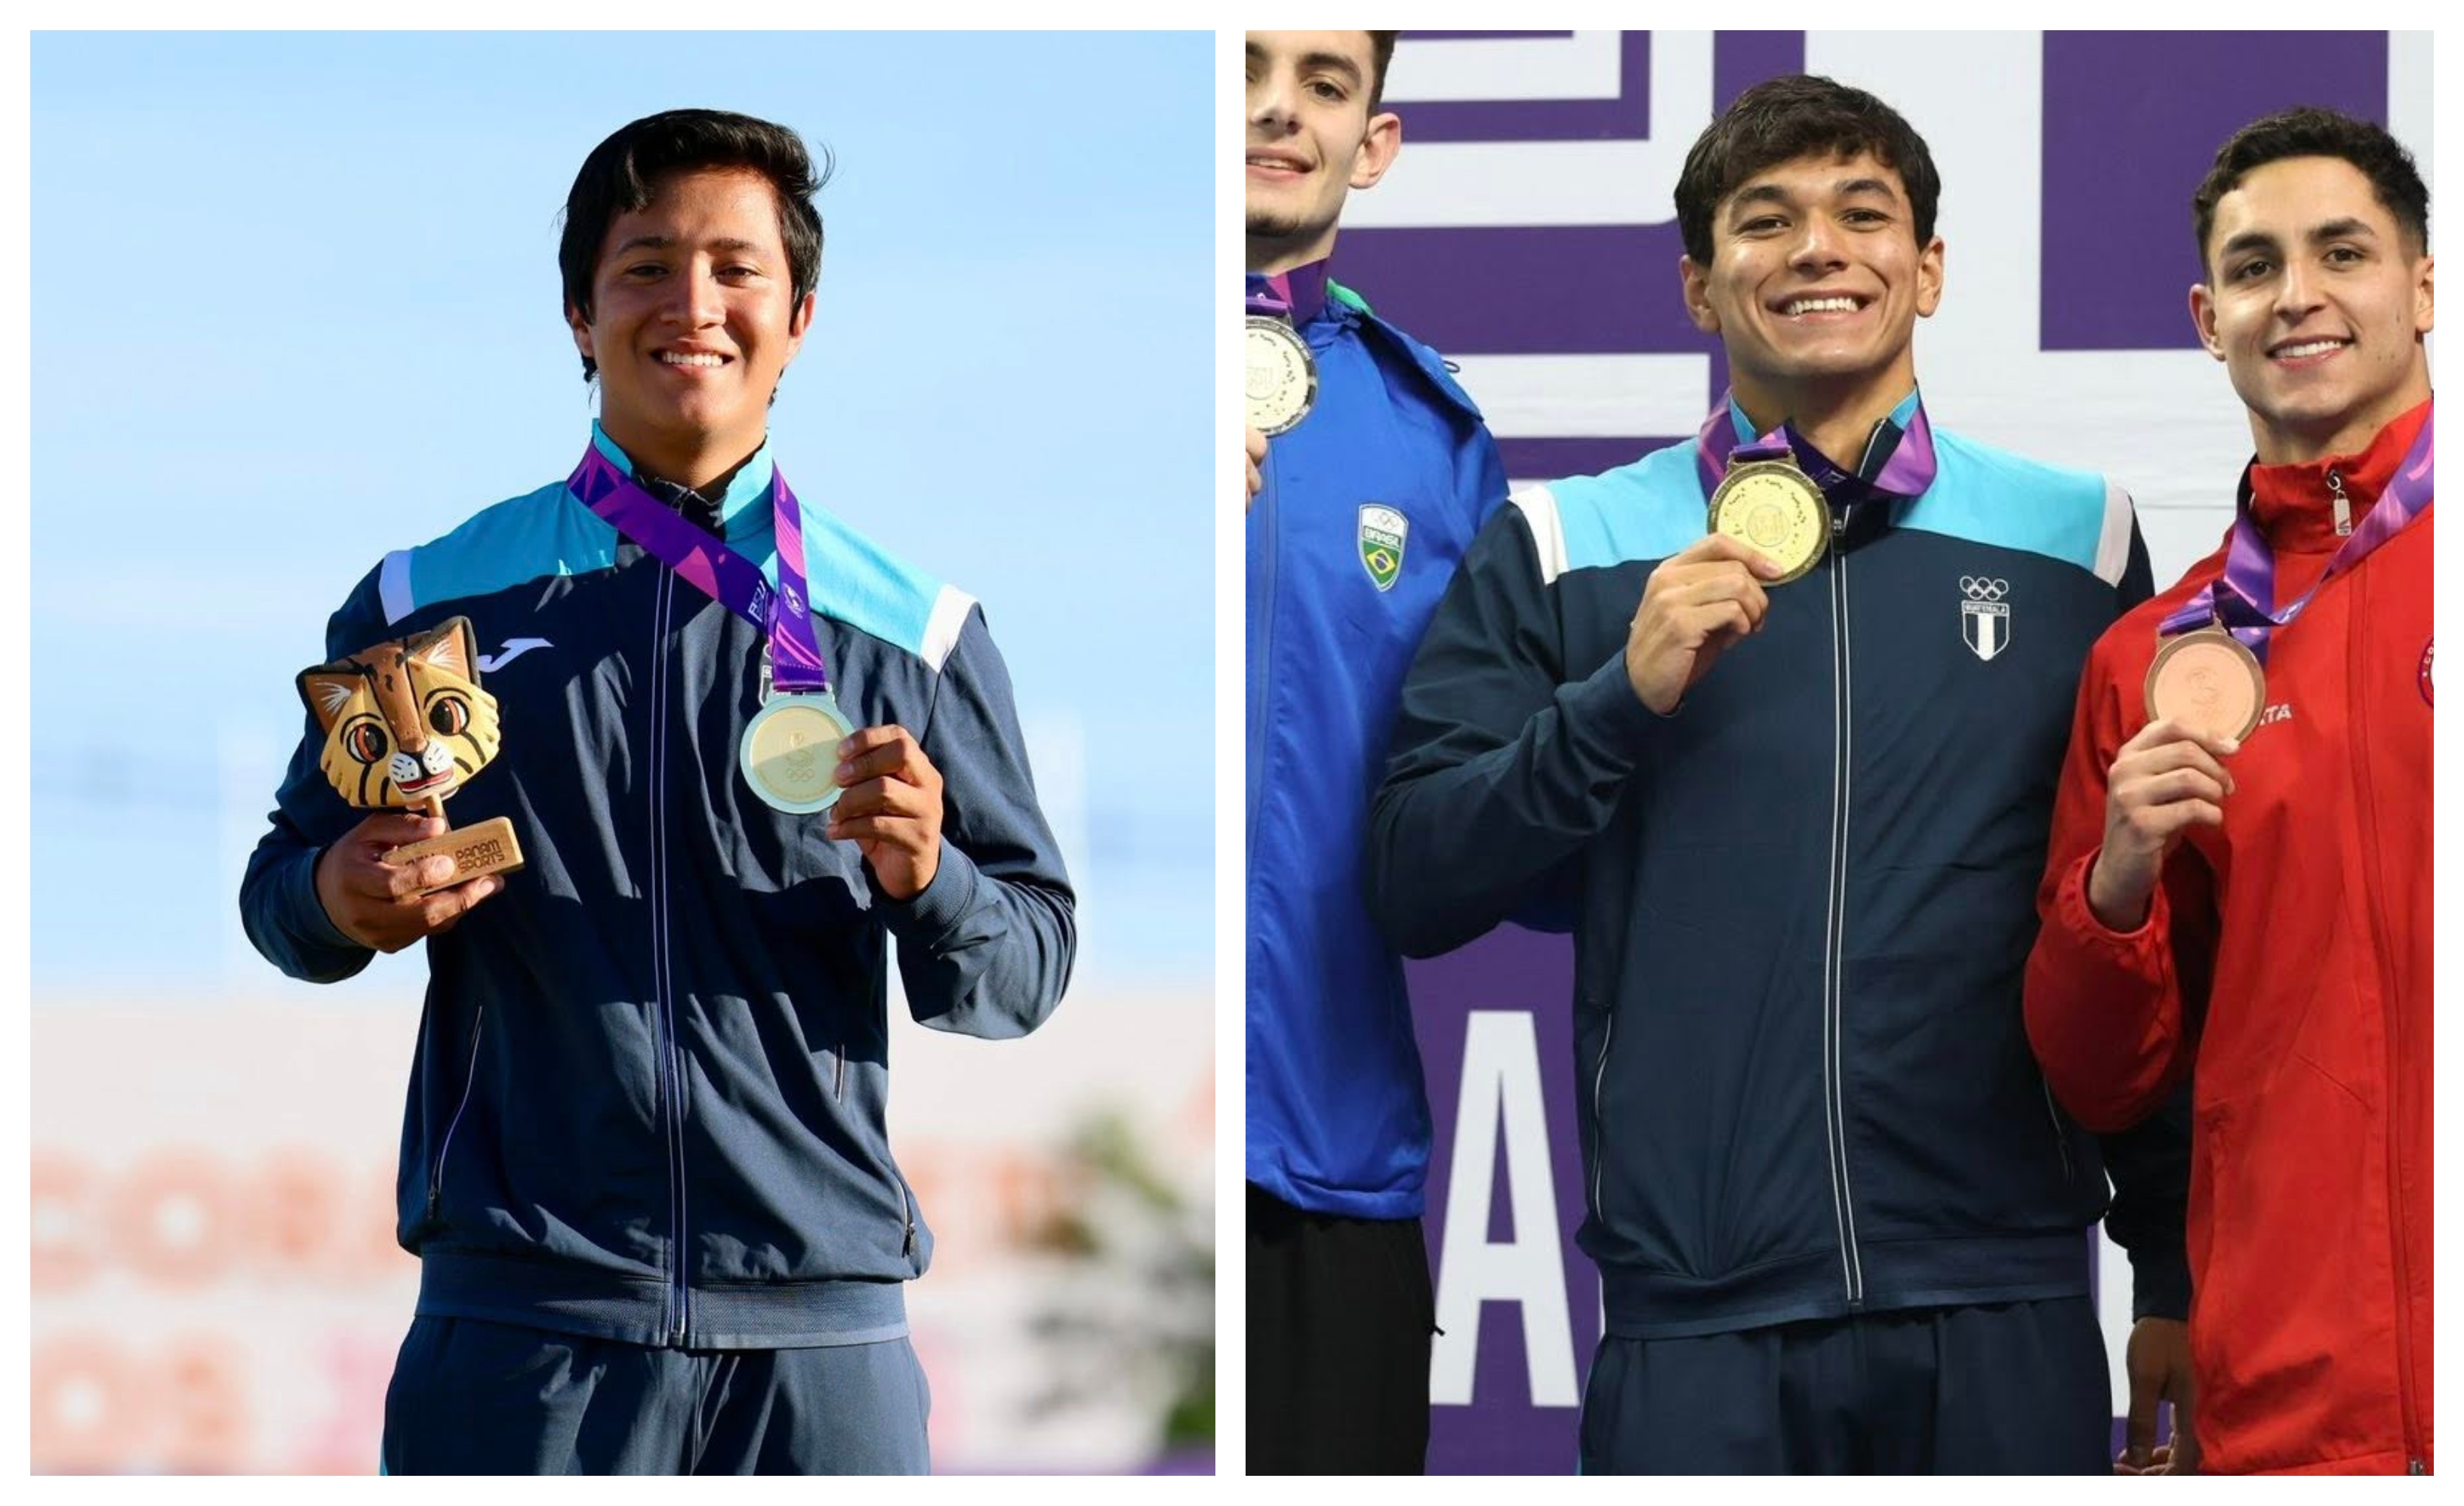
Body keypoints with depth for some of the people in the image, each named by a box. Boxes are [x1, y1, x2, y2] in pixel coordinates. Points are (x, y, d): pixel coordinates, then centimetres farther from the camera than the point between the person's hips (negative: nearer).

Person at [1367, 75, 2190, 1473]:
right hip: (1697, 1319, -1)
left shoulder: (2076, 536, 8)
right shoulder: (1562, 550, 6)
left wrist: (2177, 1270, 11)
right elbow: (1416, 889, 1)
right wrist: (1625, 698, -12)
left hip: (2006, 1309, 1)